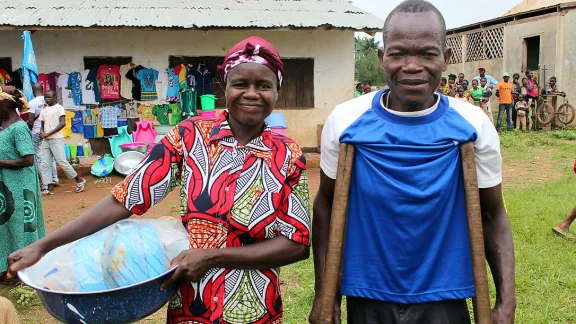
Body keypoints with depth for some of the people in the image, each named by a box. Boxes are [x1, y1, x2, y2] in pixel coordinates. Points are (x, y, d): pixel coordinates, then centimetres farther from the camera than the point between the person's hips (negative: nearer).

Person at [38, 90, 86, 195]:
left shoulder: (59, 108, -2)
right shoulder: (44, 110, 18)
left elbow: (62, 123, -11)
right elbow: (42, 125, 22)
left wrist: (49, 133, -14)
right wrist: (42, 133, -2)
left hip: (56, 139, -7)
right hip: (45, 140, 7)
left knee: (61, 161, -11)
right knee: (44, 164, 1)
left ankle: (79, 180, 4)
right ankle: (49, 188, 4)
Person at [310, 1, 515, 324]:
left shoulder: (473, 125, -10)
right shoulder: (345, 121, -11)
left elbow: (492, 216, -1)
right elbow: (327, 204, -2)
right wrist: (323, 293, -3)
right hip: (367, 298, 1)